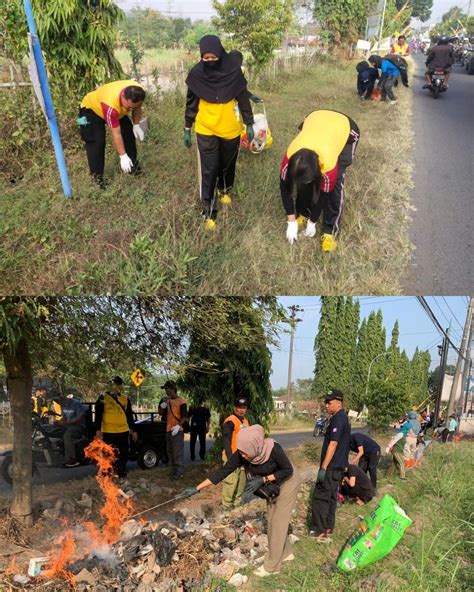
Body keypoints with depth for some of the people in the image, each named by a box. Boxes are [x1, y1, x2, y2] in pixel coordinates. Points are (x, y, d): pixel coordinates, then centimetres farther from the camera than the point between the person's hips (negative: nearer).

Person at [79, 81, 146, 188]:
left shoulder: (138, 93, -29)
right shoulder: (110, 104, -46)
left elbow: (137, 108, -2)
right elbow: (116, 134, -37)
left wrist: (136, 125, -6)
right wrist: (123, 156, -33)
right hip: (91, 109, -7)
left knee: (129, 132, 4)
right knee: (97, 141, -19)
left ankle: (132, 165, 23)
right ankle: (96, 175, -7)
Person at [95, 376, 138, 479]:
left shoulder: (125, 398, 11)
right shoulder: (103, 398, -1)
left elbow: (130, 416, 15)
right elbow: (98, 415, -3)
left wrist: (133, 430, 13)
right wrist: (98, 430, -11)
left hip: (123, 432, 4)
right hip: (108, 432, -4)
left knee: (123, 455, 9)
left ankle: (122, 476, 23)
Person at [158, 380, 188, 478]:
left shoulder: (181, 401, -10)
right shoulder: (168, 401, 13)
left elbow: (185, 417, -14)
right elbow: (160, 412, 16)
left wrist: (178, 426, -28)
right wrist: (163, 405, -4)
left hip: (177, 431, -8)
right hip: (168, 430, 8)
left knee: (178, 452, -8)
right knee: (170, 452, 13)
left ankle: (180, 472, -3)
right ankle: (173, 471, 23)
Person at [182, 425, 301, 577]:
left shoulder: (273, 449, -39)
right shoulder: (241, 455, -26)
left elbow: (288, 470, -25)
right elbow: (222, 472, -22)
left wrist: (263, 479, -32)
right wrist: (197, 488, -26)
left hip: (287, 482, -5)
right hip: (272, 484, 5)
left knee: (278, 521, -1)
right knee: (272, 520, 14)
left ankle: (271, 565, 12)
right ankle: (285, 553, 35)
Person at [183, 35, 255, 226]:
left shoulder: (233, 71, -10)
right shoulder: (197, 74, -9)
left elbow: (243, 99, -1)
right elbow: (191, 103, 0)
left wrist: (249, 124, 2)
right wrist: (187, 129, 4)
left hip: (230, 129, 1)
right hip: (206, 131, -1)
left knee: (228, 165, 18)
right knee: (208, 171, -2)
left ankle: (224, 190, 47)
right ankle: (209, 212, 5)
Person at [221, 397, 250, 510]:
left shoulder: (245, 421, 12)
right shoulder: (230, 421, -15)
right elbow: (226, 441, -19)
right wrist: (230, 458, -23)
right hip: (232, 456, -8)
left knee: (242, 480, 15)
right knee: (231, 481, -6)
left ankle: (236, 502, 30)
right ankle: (227, 505, 7)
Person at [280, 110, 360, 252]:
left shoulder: (328, 164, -40)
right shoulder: (290, 157, -31)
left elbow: (324, 194, -22)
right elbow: (285, 187, -17)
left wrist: (312, 223, -9)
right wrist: (292, 222, -11)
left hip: (346, 130, -3)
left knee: (335, 183, -14)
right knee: (304, 179, -7)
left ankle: (329, 232, -3)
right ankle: (302, 213, 19)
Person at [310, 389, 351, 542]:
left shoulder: (338, 419, -19)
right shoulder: (342, 418, 12)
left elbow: (333, 444, -24)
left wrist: (323, 467, -24)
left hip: (332, 466, -10)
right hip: (338, 466, 10)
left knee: (320, 497, -4)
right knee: (330, 496, 16)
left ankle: (320, 531, 2)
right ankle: (328, 527, 25)